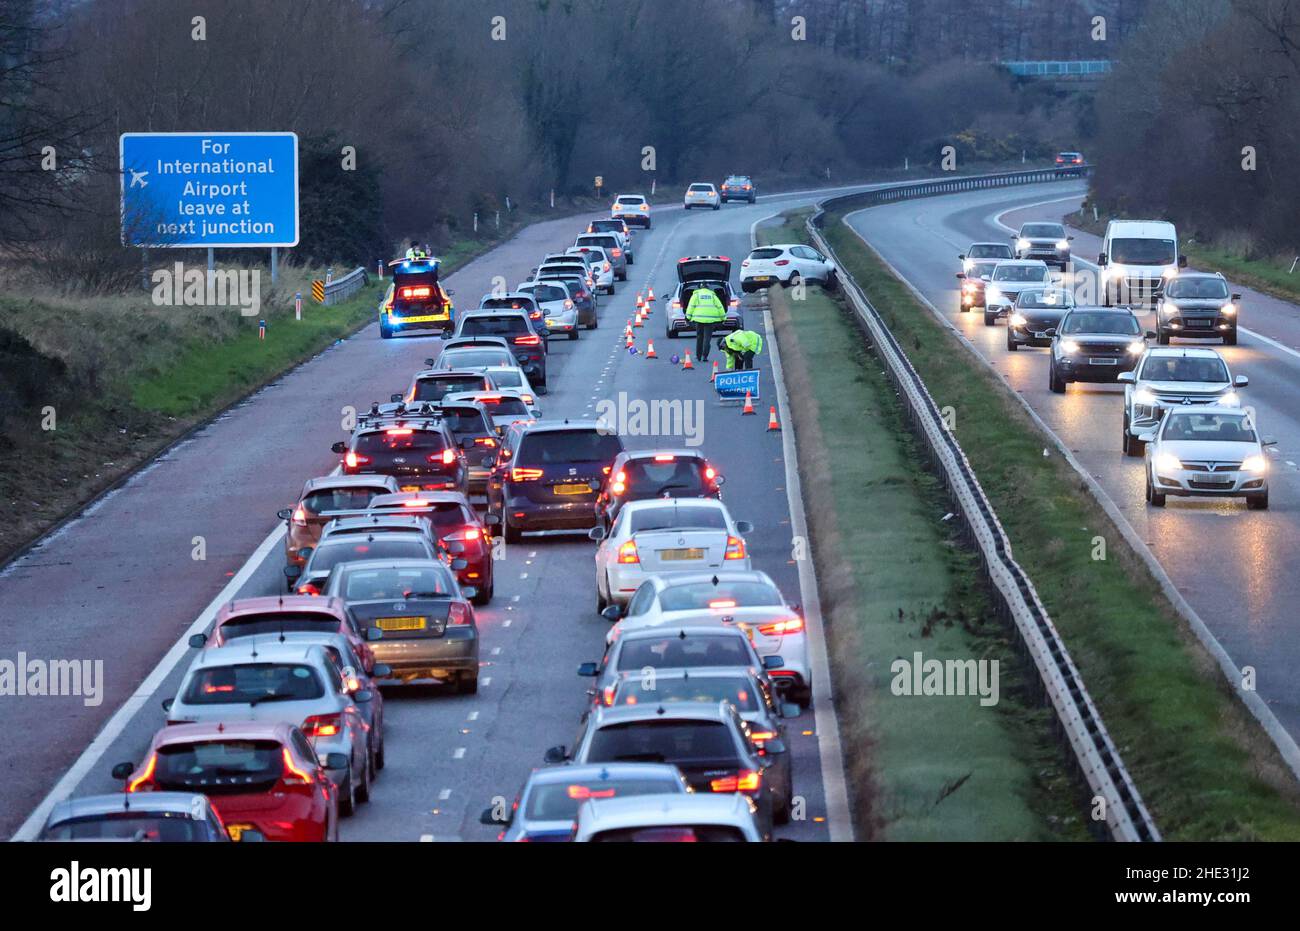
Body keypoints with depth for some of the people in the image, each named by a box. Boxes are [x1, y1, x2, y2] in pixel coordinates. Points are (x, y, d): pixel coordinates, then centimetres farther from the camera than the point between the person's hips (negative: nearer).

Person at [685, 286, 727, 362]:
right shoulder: (712, 295, 15)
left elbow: (691, 306, 1)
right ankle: (704, 356, -10)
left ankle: (698, 356, 15)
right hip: (710, 319, 0)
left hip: (699, 318, 0)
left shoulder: (696, 294, 11)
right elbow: (719, 306, 11)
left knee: (699, 337, 11)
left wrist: (689, 316, 0)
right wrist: (723, 317, 15)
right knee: (707, 338, 0)